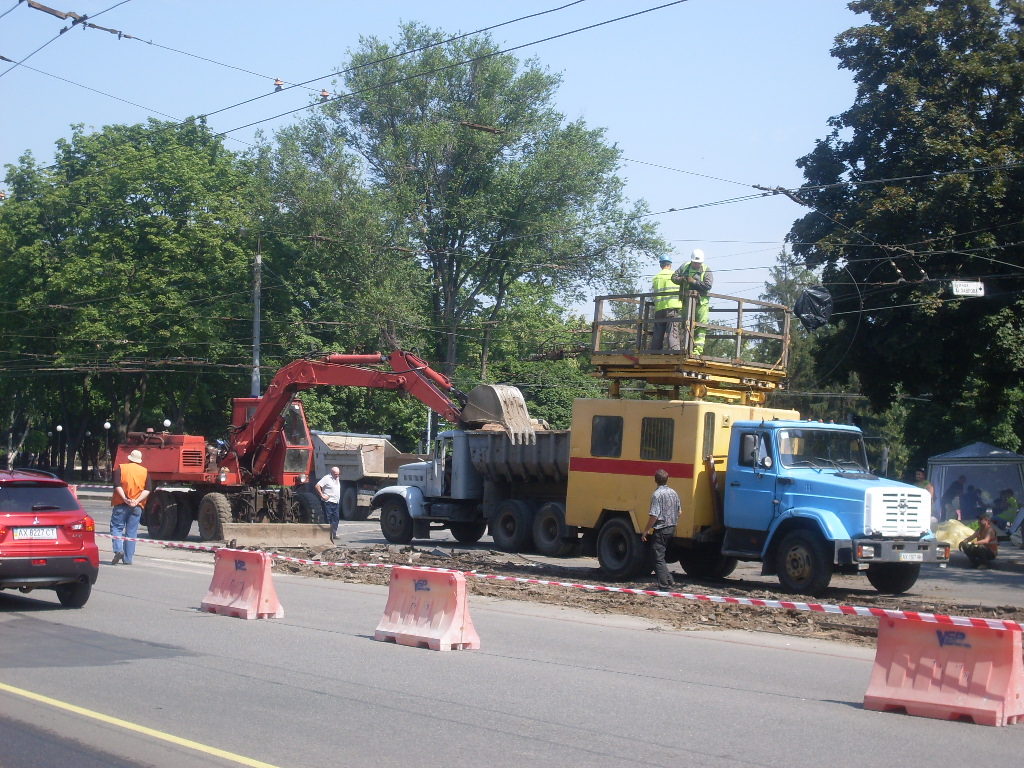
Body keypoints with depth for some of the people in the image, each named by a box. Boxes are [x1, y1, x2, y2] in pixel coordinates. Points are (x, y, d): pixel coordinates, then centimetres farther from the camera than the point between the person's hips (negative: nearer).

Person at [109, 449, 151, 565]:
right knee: (131, 532, 6)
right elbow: (148, 489, 0)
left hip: (121, 504, -2)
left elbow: (117, 486, -11)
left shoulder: (121, 468, 3)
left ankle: (118, 550, -14)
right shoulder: (145, 471, 10)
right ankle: (128, 559, 5)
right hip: (137, 507, 2)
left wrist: (125, 498, -17)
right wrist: (137, 500, -8)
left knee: (116, 527, 7)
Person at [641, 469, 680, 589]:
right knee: (661, 556, 20)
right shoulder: (674, 493, 8)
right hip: (672, 529, 8)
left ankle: (664, 584, -5)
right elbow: (678, 512, 15)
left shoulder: (657, 494, -16)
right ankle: (669, 580, 18)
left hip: (660, 530, -8)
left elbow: (654, 515, -20)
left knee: (658, 558, -2)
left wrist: (646, 530, -13)